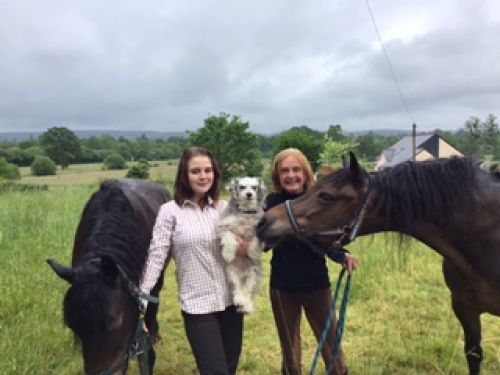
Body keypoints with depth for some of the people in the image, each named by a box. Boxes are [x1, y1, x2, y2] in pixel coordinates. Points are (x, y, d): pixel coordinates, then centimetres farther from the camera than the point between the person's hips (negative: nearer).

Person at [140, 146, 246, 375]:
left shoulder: (224, 208, 4)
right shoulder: (170, 211, -6)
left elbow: (248, 239, 13)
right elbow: (157, 255, -9)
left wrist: (248, 247, -9)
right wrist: (142, 295, -16)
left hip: (231, 299, 4)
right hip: (197, 304, -4)